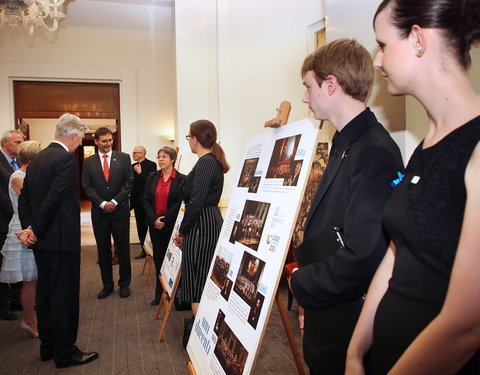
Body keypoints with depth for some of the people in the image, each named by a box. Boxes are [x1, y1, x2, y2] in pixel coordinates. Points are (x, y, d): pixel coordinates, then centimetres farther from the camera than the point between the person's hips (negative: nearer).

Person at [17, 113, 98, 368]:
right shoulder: (66, 159, -17)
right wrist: (36, 230, -12)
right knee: (64, 296, 2)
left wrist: (29, 227, 2)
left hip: (41, 240, 9)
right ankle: (64, 352, 13)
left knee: (44, 293, 17)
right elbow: (54, 199, -23)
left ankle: (47, 346, 31)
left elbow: (24, 196, 10)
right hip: (61, 239, -9)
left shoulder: (38, 158, 11)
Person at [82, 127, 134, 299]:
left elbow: (129, 182, -2)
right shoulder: (88, 162, 6)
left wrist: (115, 201, -12)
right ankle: (107, 285, 22)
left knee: (123, 249, 5)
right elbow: (87, 187, 1)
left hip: (120, 210, -1)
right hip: (99, 212, 1)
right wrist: (102, 203, -12)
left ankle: (124, 284, 19)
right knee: (103, 250, 9)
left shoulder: (124, 158, 3)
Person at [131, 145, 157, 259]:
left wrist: (140, 172, -12)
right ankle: (144, 250, 18)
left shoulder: (151, 165, -9)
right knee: (141, 227, 10)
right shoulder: (133, 166, 11)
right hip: (137, 201, 6)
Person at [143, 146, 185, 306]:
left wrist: (164, 219, -13)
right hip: (155, 225, 4)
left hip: (172, 225, -4)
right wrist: (154, 219, -8)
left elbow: (180, 203, -11)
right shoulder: (152, 177, 7)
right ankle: (159, 293, 21)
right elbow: (146, 200, 4)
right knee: (158, 258, 9)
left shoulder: (181, 179, -6)